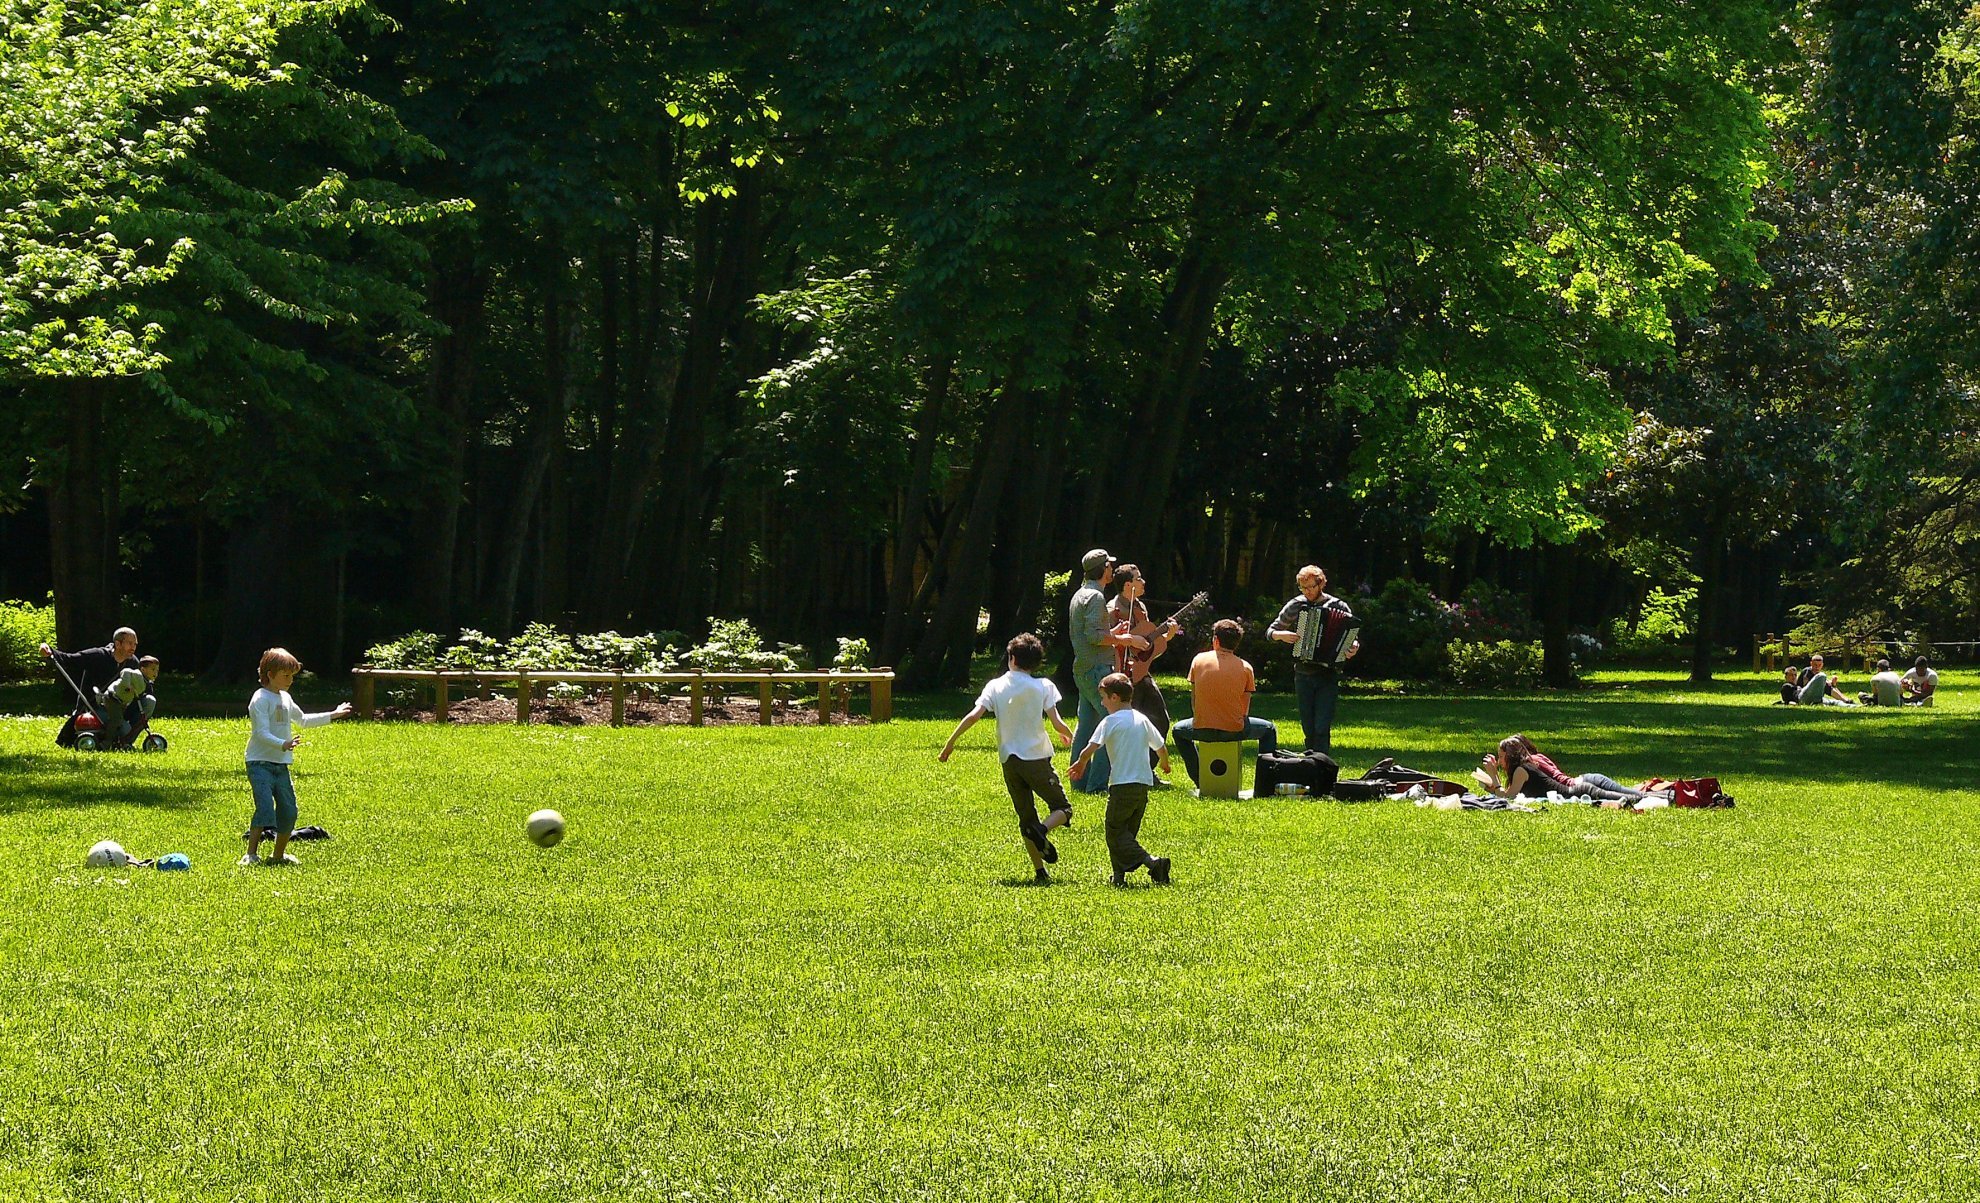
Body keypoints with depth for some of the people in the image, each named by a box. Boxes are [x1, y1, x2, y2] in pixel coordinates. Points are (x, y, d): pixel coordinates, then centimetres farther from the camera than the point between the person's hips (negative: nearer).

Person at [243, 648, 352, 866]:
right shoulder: (261, 699, -12)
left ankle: (279, 854, 20)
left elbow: (302, 720, 34)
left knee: (288, 811, 6)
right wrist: (283, 744, -38)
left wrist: (332, 716, 37)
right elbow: (262, 733, -22)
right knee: (265, 807, -20)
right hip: (260, 764, -8)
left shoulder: (285, 699, 16)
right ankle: (251, 854, -17)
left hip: (281, 765, 8)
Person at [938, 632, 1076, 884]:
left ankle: (1040, 871, 5)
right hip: (1037, 758, -3)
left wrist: (951, 741, -2)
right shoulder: (1043, 686, -3)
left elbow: (974, 715, -10)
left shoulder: (995, 686, 2)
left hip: (1009, 760, 3)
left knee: (1026, 817, 14)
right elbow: (1057, 723, -8)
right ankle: (1042, 829, -25)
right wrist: (1068, 736, 14)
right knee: (1062, 809, 8)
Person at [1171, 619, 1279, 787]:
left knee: (1178, 730, 34)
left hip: (1202, 729, 1)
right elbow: (1245, 710, 4)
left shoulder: (1199, 660, 2)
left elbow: (1193, 699, 10)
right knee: (1268, 730, 27)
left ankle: (1199, 779, 27)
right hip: (1234, 730, -1)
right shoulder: (1245, 667, 0)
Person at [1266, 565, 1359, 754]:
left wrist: (1353, 648, -17)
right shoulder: (1295, 606, 5)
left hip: (1328, 675, -3)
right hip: (1303, 675, 3)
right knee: (1308, 728, 8)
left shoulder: (1338, 606, 0)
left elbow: (1353, 638, 6)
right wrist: (1281, 635, -9)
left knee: (1322, 727, -11)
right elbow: (1270, 631, 13)